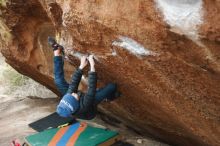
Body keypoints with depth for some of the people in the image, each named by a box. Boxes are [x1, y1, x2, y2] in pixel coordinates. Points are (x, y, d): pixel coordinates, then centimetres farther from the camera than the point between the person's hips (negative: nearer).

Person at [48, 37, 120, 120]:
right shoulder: (85, 106, -50)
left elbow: (73, 83, -29)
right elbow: (92, 87, -47)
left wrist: (81, 66, -29)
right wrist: (92, 66, -46)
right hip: (90, 104, -2)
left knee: (59, 80, -7)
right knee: (112, 86, -16)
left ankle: (57, 51, 10)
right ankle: (108, 97, 24)